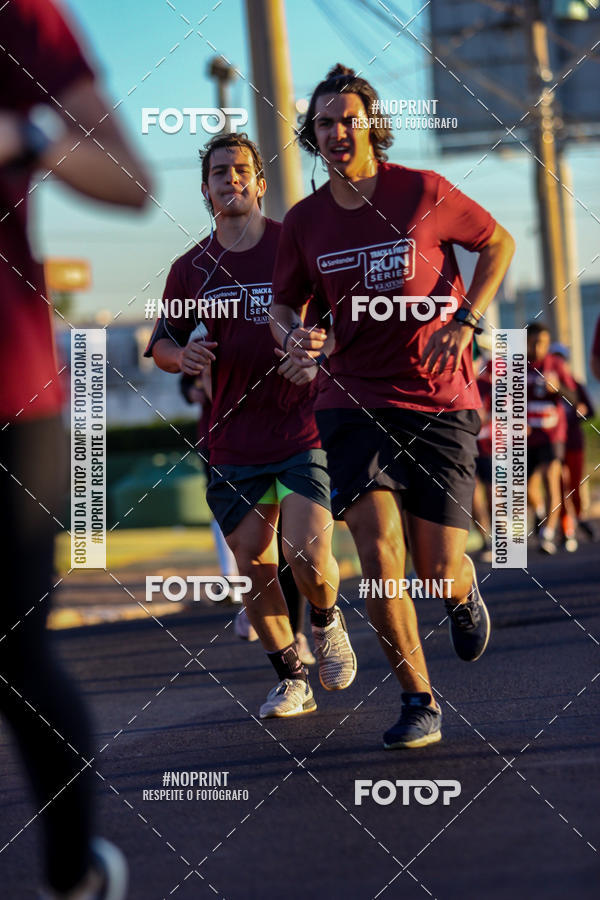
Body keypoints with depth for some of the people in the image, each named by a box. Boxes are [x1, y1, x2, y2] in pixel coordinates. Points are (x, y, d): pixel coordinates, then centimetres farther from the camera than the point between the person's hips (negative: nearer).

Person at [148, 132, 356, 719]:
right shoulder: (190, 269, 7)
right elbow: (161, 344, 18)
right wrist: (183, 355, -6)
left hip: (302, 428, -3)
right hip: (233, 443, 3)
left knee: (308, 557, -15)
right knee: (253, 566, 3)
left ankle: (326, 619, 18)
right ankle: (290, 679, 20)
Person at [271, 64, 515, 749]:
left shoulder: (424, 193, -3)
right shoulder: (304, 222, 4)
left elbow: (498, 242, 10)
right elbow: (284, 305, 17)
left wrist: (464, 320, -3)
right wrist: (294, 338, -8)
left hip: (440, 402, -1)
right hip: (354, 401, 2)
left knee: (438, 575, -5)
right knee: (380, 557, -17)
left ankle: (464, 594, 36)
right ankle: (418, 702, -2)